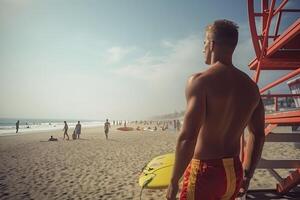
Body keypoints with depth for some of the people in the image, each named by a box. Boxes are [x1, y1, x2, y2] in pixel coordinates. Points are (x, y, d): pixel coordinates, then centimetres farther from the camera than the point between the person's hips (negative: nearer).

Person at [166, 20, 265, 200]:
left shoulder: (201, 80, -16)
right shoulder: (251, 86, 5)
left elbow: (188, 137, -25)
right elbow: (259, 136, 10)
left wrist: (174, 182, -14)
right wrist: (247, 175, 19)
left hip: (205, 171, -6)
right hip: (234, 172, 7)